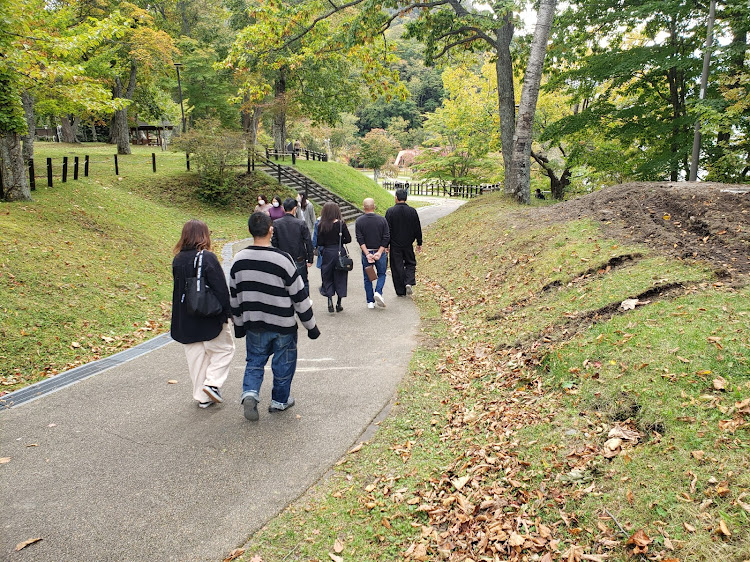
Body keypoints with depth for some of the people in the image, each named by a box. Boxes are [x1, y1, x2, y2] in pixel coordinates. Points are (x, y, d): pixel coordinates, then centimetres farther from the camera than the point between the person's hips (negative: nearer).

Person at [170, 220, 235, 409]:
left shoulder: (177, 260, 4)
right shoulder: (208, 257, -16)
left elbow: (178, 289, 12)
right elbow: (221, 289, -16)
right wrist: (227, 313, -7)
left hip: (186, 321, 6)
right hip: (210, 319, -6)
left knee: (196, 357, 14)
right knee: (224, 348, 14)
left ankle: (202, 396, 19)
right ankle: (212, 383, 0)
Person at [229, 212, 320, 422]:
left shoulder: (239, 260, -4)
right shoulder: (282, 260, -19)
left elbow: (234, 296, 6)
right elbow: (299, 296, -13)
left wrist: (239, 324, 19)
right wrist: (311, 325, -2)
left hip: (254, 326, 4)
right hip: (282, 326, -3)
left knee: (255, 361, 20)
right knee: (283, 364, 15)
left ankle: (249, 393, 0)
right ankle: (280, 401, 29)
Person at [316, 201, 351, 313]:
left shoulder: (321, 225, -6)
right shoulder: (341, 223, -8)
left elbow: (319, 242, -5)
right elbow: (348, 239, -6)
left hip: (327, 253, 0)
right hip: (339, 252, 0)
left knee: (327, 278, 13)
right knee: (340, 278, 11)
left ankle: (330, 301, -1)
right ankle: (339, 304, 15)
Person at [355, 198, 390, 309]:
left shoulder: (359, 221, -4)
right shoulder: (382, 220, -3)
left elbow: (360, 240, -11)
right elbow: (386, 238, -8)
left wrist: (367, 254, -13)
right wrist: (379, 252, -9)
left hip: (366, 253, 0)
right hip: (380, 252, 0)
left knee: (367, 278, 10)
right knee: (381, 274, 17)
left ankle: (370, 302, 12)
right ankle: (378, 292, -7)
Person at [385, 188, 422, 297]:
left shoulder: (390, 211, -8)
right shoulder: (412, 211, -2)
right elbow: (418, 229, 3)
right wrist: (419, 243, 12)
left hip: (395, 245, -1)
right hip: (408, 244, 2)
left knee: (397, 267, 5)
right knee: (410, 263, 17)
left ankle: (400, 291, 9)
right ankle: (409, 282, -6)